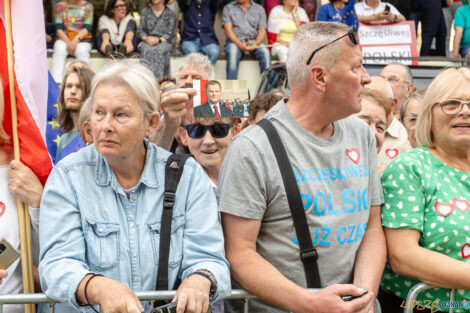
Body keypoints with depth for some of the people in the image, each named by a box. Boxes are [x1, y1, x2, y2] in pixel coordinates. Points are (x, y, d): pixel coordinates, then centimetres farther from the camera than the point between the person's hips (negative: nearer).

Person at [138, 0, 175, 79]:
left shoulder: (169, 13, 10)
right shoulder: (145, 12, 17)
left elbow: (169, 34, 1)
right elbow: (140, 30, 11)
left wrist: (158, 40, -16)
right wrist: (146, 38, -11)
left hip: (164, 42, -1)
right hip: (147, 42, 1)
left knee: (160, 50, -36)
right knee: (146, 50, -34)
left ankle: (158, 80, -42)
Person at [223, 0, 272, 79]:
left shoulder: (259, 9, 15)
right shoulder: (228, 8, 12)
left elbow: (262, 30, 6)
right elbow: (228, 29, -1)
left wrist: (256, 43, -17)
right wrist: (240, 44, -19)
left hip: (254, 42, 1)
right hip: (235, 42, -1)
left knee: (265, 52, -30)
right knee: (232, 52, -35)